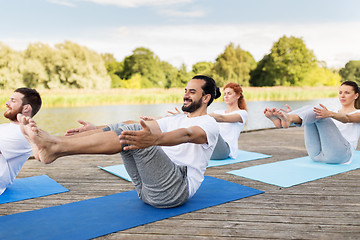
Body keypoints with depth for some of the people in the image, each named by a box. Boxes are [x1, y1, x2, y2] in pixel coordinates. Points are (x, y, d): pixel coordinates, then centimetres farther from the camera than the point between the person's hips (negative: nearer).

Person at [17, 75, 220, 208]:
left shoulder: (210, 125, 0)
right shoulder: (176, 120, 25)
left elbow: (186, 135, -24)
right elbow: (144, 127, 13)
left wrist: (153, 139, -47)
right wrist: (97, 130, 2)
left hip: (178, 187, -7)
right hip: (147, 189, 7)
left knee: (130, 133, -27)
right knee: (122, 129, -9)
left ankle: (55, 147, -35)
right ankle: (51, 144, -22)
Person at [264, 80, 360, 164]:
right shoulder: (335, 112, 31)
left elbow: (346, 119, -11)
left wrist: (330, 114, -34)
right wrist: (292, 114, -8)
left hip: (340, 153, -4)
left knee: (319, 109, -25)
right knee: (308, 109, -15)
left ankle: (289, 119, -53)